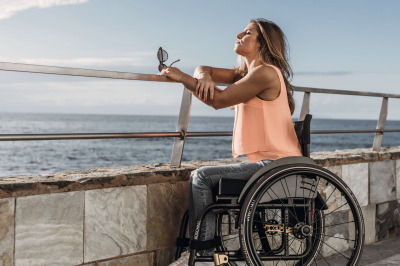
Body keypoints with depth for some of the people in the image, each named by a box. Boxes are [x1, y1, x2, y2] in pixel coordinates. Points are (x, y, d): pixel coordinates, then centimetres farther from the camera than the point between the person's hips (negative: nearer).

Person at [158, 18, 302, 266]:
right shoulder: (248, 72, 17)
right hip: (267, 163, 10)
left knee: (202, 177, -12)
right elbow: (204, 70, 16)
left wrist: (182, 77, -8)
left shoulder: (265, 72, -14)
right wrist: (204, 77, -8)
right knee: (205, 177, 15)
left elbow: (220, 100, -16)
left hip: (274, 163, -10)